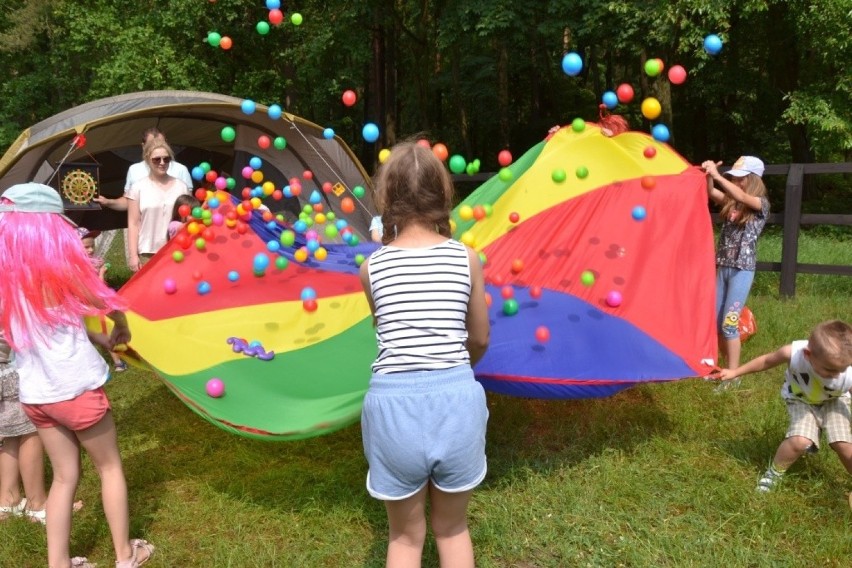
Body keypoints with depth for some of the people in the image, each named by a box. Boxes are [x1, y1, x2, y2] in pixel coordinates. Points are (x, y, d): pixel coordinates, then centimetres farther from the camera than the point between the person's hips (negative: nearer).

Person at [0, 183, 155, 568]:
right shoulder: (59, 264, -17)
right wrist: (121, 328, 17)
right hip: (76, 388, -5)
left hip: (33, 393, 5)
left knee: (64, 476, 18)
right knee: (109, 467, 14)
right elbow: (107, 304, -4)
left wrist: (98, 338, 12)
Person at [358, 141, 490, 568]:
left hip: (394, 402, 0)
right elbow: (479, 341, 10)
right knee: (452, 528, 24)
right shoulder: (467, 258, 2)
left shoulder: (372, 266, 1)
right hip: (456, 398, 1)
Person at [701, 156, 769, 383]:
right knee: (714, 321, 9)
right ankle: (728, 367, 25)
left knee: (728, 323, -9)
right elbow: (711, 192, -4)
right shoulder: (730, 202, 10)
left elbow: (742, 196, -25)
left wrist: (717, 175, -28)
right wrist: (708, 174, -22)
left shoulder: (761, 205, -6)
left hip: (742, 270, -6)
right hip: (722, 267, 6)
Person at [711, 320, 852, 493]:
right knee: (800, 441, -20)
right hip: (800, 400, -1)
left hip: (833, 401, 1)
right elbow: (767, 360, -17)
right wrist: (735, 372, -7)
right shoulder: (793, 353, -40)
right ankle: (773, 474, 5)